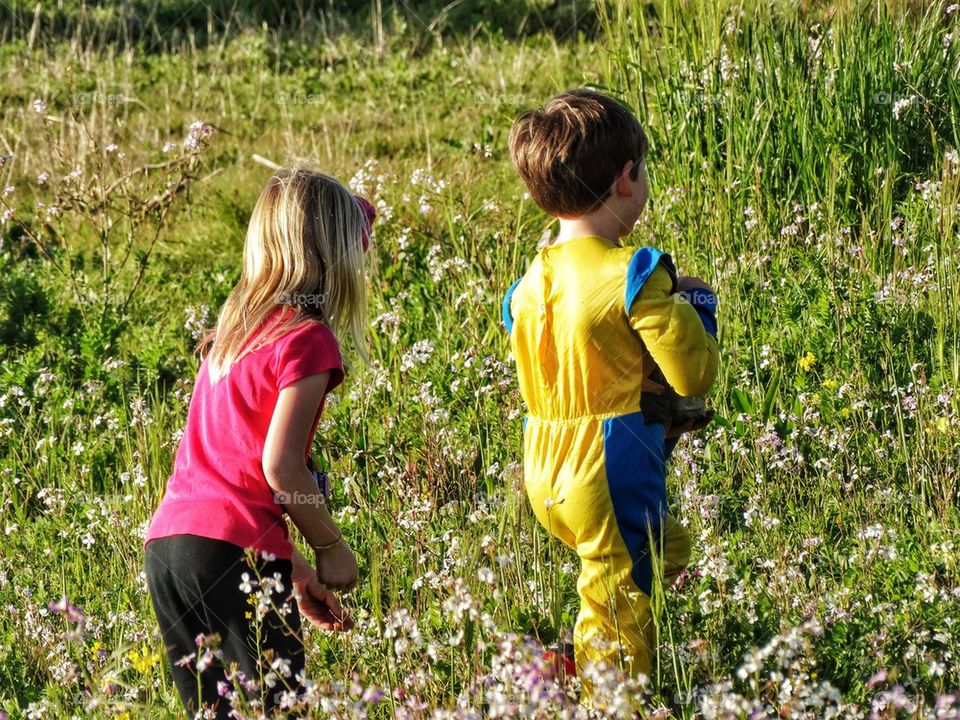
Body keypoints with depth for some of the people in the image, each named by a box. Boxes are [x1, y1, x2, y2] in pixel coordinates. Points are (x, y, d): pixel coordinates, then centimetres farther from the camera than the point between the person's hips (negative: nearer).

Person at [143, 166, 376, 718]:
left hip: (167, 539, 8)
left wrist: (295, 569, 20)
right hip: (235, 549, -8)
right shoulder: (307, 339, -5)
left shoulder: (233, 330, 19)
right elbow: (280, 465, -13)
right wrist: (331, 547, 1)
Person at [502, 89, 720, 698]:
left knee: (670, 551, 26)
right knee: (619, 615, 0)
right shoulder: (636, 276, -17)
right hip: (613, 480, -8)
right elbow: (695, 375, -14)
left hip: (546, 480, 8)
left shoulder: (531, 282, 4)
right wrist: (698, 305, 3)